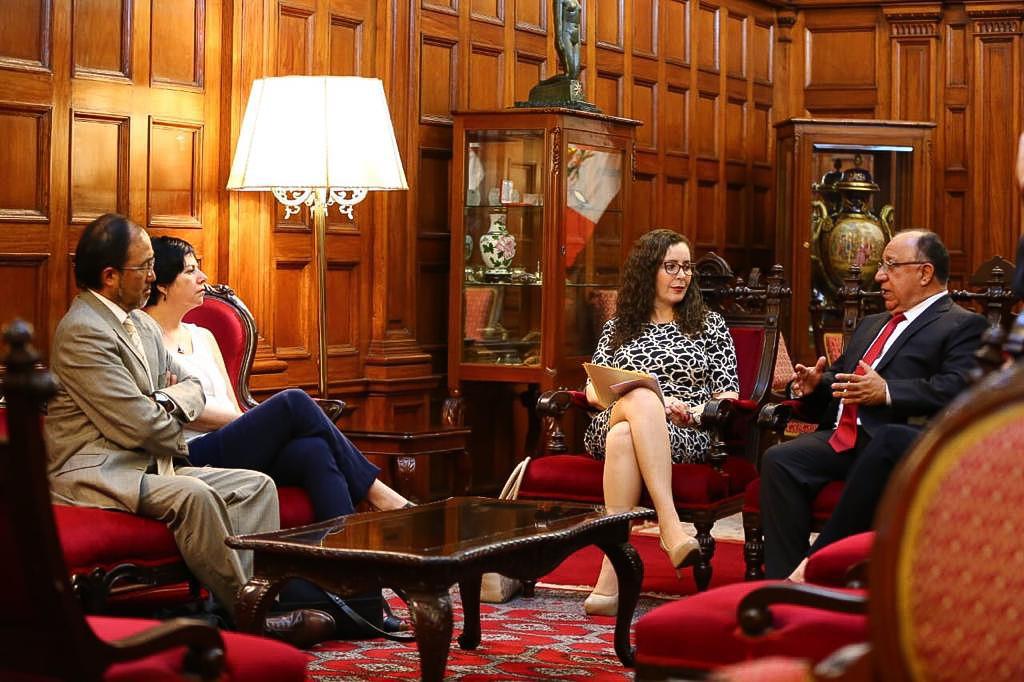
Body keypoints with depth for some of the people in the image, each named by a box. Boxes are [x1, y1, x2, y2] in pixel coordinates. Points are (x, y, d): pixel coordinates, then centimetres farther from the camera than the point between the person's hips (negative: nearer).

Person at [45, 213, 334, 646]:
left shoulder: (142, 324, 16)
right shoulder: (82, 331, -16)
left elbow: (192, 388, 20)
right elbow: (138, 425, -20)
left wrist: (169, 399, -5)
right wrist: (178, 438, 0)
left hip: (149, 463, 10)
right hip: (97, 475, -10)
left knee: (256, 484, -2)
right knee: (192, 493, -34)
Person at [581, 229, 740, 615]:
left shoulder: (709, 325, 21)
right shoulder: (617, 328, 23)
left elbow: (728, 394, 14)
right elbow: (594, 390, 10)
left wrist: (697, 411, -9)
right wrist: (655, 401, -6)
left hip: (685, 435, -1)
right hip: (612, 420, 1)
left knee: (623, 436, -36)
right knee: (640, 396, -37)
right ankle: (670, 526, -48)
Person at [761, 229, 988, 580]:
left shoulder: (962, 325, 7)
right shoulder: (872, 325, 32)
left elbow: (956, 389, -10)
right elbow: (838, 377, 38)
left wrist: (887, 392, -21)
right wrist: (814, 385, 13)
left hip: (897, 438, -7)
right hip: (842, 439, 7)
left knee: (889, 441, -40)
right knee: (779, 459, -21)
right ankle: (786, 582, -26)